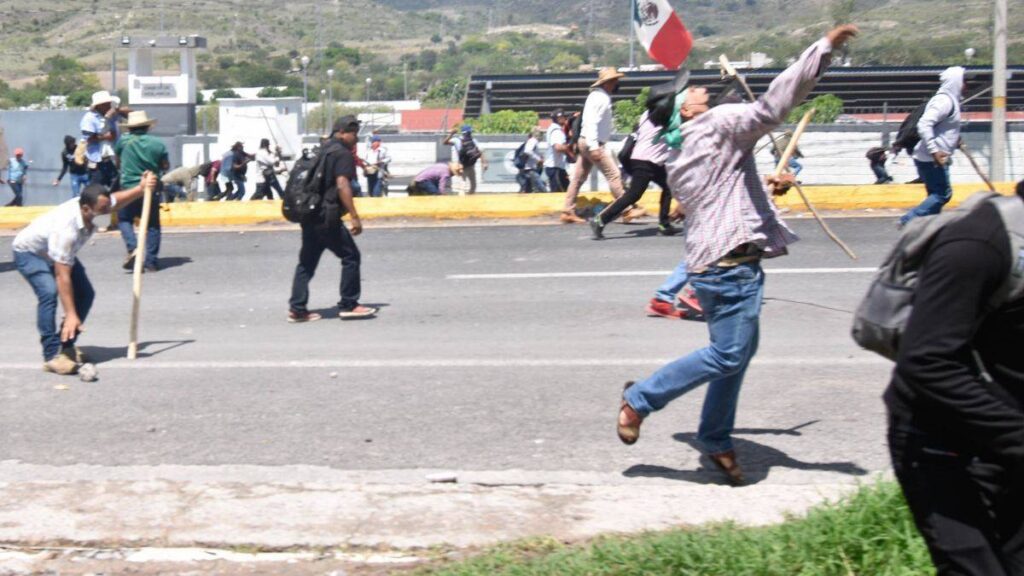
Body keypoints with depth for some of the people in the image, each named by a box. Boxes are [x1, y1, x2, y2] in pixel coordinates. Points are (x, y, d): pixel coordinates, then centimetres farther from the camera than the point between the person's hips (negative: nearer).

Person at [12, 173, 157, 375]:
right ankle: (52, 356, -25)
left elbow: (116, 199, 3)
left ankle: (66, 345, 14)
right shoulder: (65, 229, -44)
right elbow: (62, 276, -41)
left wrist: (141, 188, -11)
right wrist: (71, 315, -41)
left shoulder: (94, 205, -23)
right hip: (29, 252, -8)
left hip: (58, 252, 8)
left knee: (85, 294, 1)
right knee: (49, 293, -29)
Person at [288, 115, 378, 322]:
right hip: (326, 217, -9)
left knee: (307, 261, 11)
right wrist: (354, 216, -21)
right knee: (350, 256, 1)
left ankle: (297, 309, 9)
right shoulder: (342, 153, -8)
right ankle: (348, 305, 3)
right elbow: (342, 185, -19)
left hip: (309, 215, 9)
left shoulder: (322, 151, 20)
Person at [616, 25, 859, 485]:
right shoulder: (718, 124, -10)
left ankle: (715, 439, 24)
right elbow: (772, 106, -22)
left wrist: (766, 188, 23)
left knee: (739, 349, 16)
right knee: (728, 353, -7)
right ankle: (640, 399, 2)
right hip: (731, 262, -10)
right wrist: (824, 48, -22)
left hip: (711, 261, 10)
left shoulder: (679, 158, 18)